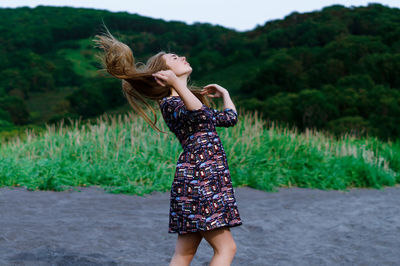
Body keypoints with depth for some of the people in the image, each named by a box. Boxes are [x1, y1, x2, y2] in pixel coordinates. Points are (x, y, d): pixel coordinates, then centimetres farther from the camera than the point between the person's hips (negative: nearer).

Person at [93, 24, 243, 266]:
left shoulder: (190, 98, 23)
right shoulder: (169, 103, -6)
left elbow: (229, 118, 28)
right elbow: (198, 115, -31)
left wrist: (224, 92, 37)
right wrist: (177, 85, -42)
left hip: (209, 178, 9)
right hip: (198, 176, -9)